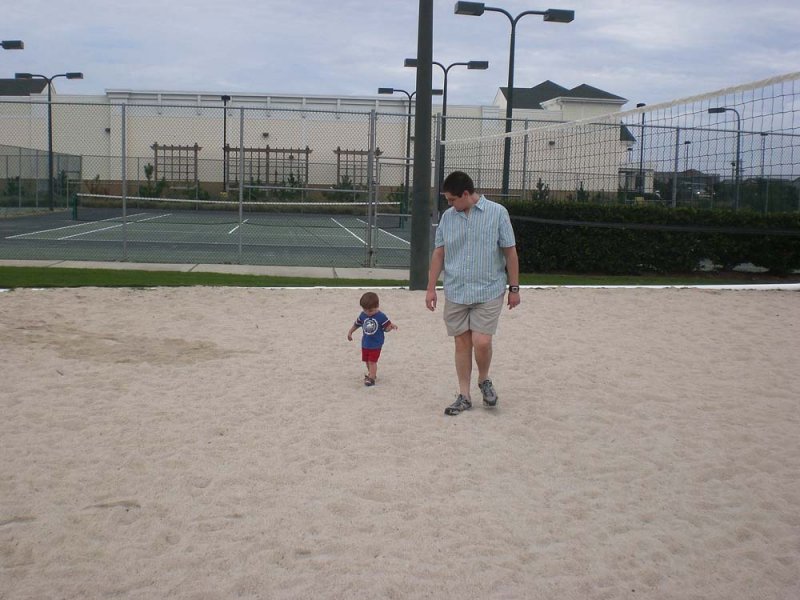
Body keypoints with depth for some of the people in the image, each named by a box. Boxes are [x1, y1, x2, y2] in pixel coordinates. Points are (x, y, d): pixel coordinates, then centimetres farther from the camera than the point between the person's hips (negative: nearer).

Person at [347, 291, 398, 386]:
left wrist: (391, 326, -32)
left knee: (372, 361, -10)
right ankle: (371, 373, 37)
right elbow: (357, 324, 13)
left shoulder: (381, 316, -15)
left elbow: (386, 328, -11)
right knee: (367, 361, 17)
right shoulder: (363, 315, -2)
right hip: (365, 343, 5)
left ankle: (371, 378, -7)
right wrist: (350, 332, 19)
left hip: (376, 344, -5)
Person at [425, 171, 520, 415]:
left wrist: (514, 287, -2)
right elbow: (439, 253, 10)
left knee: (481, 342, -10)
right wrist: (431, 288, 7)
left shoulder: (497, 213, -5)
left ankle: (484, 380, 21)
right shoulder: (447, 217, 5)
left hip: (488, 292, -3)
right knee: (462, 343, 6)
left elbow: (510, 252, -2)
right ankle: (464, 396, 18)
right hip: (455, 292, 3)